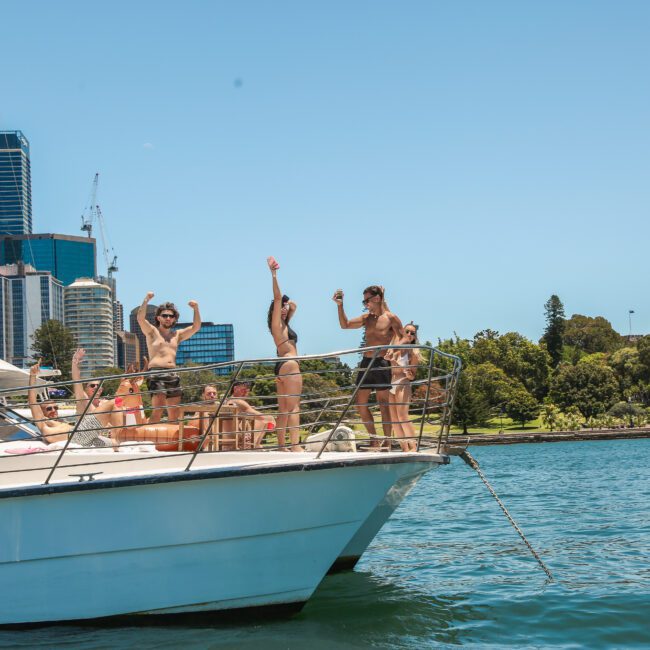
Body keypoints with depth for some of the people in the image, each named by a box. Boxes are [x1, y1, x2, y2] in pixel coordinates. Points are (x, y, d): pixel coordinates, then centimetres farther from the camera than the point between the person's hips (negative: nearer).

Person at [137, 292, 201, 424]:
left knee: (174, 412, 4)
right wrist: (146, 300, -16)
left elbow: (196, 327, 13)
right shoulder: (152, 331, 10)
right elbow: (140, 318, -7)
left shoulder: (177, 335, 22)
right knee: (158, 408, -19)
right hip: (157, 373, -5)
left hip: (173, 374, 5)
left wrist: (196, 309, 1)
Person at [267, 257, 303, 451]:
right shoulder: (277, 322, -4)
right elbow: (278, 298, -13)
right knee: (293, 407, -14)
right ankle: (295, 445, -19)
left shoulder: (283, 324, 19)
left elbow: (293, 305, 33)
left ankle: (281, 445, 8)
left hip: (281, 367, 10)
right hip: (289, 365, -10)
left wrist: (285, 301, 20)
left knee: (284, 409, 8)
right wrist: (274, 275, -16)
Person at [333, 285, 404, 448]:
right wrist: (340, 305, 3)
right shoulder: (367, 318, 14)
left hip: (382, 363, -7)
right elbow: (345, 325, 12)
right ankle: (374, 439, 17)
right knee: (360, 403, 6)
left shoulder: (391, 318, -3)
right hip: (366, 363, 7)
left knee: (383, 404, -4)